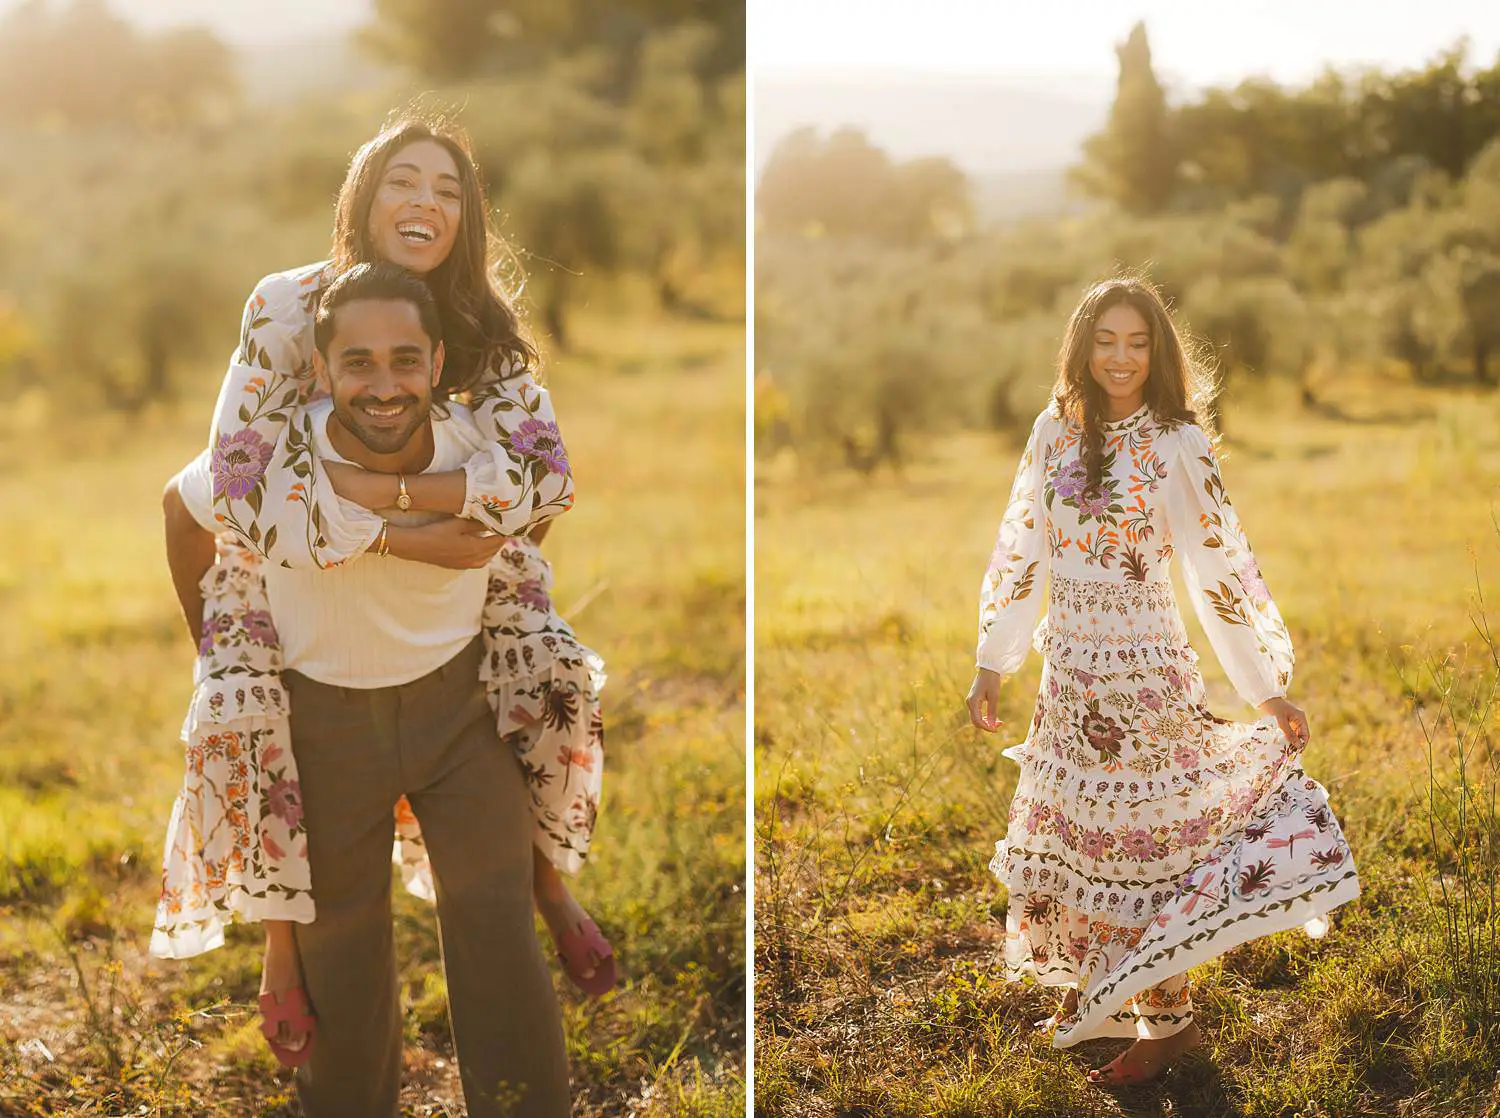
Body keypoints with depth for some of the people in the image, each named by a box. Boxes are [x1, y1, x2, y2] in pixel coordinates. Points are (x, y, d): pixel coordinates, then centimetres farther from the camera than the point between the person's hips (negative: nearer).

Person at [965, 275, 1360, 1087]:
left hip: (1143, 667, -5)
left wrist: (1268, 690, -7)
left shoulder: (1175, 446, -11)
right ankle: (1090, 993, 31)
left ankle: (1167, 1019, 18)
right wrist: (991, 664, 7)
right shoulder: (1054, 432, 2)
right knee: (1073, 828, 14)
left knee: (1140, 835, 3)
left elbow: (1218, 573, -9)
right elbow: (1020, 552, 6)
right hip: (1067, 666, 5)